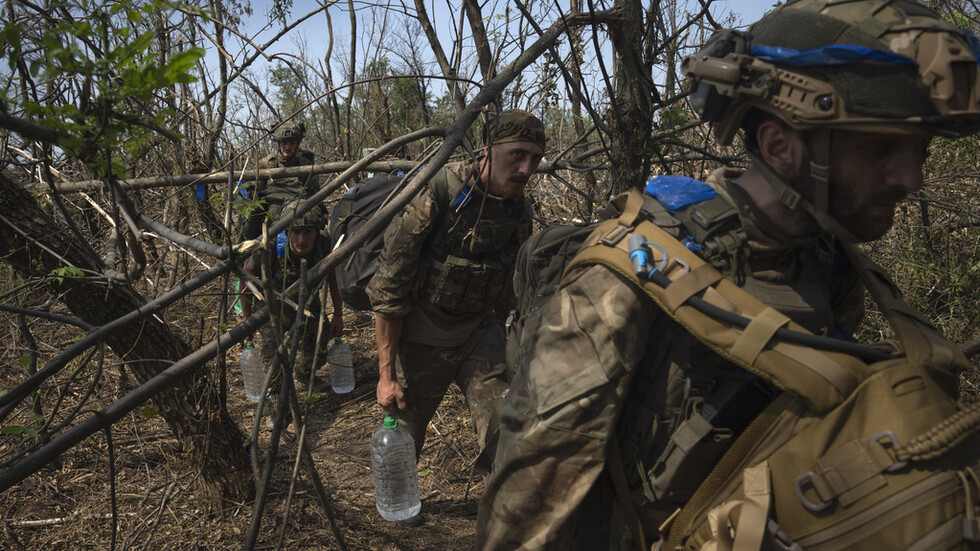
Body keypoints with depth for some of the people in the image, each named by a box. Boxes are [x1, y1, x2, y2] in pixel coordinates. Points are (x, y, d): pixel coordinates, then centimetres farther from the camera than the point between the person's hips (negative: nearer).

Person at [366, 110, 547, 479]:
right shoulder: (437, 193, -22)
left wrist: (511, 356, 18)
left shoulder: (519, 209, -3)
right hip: (421, 339, -3)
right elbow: (388, 287, -18)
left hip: (478, 334, 4)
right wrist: (386, 373, -16)